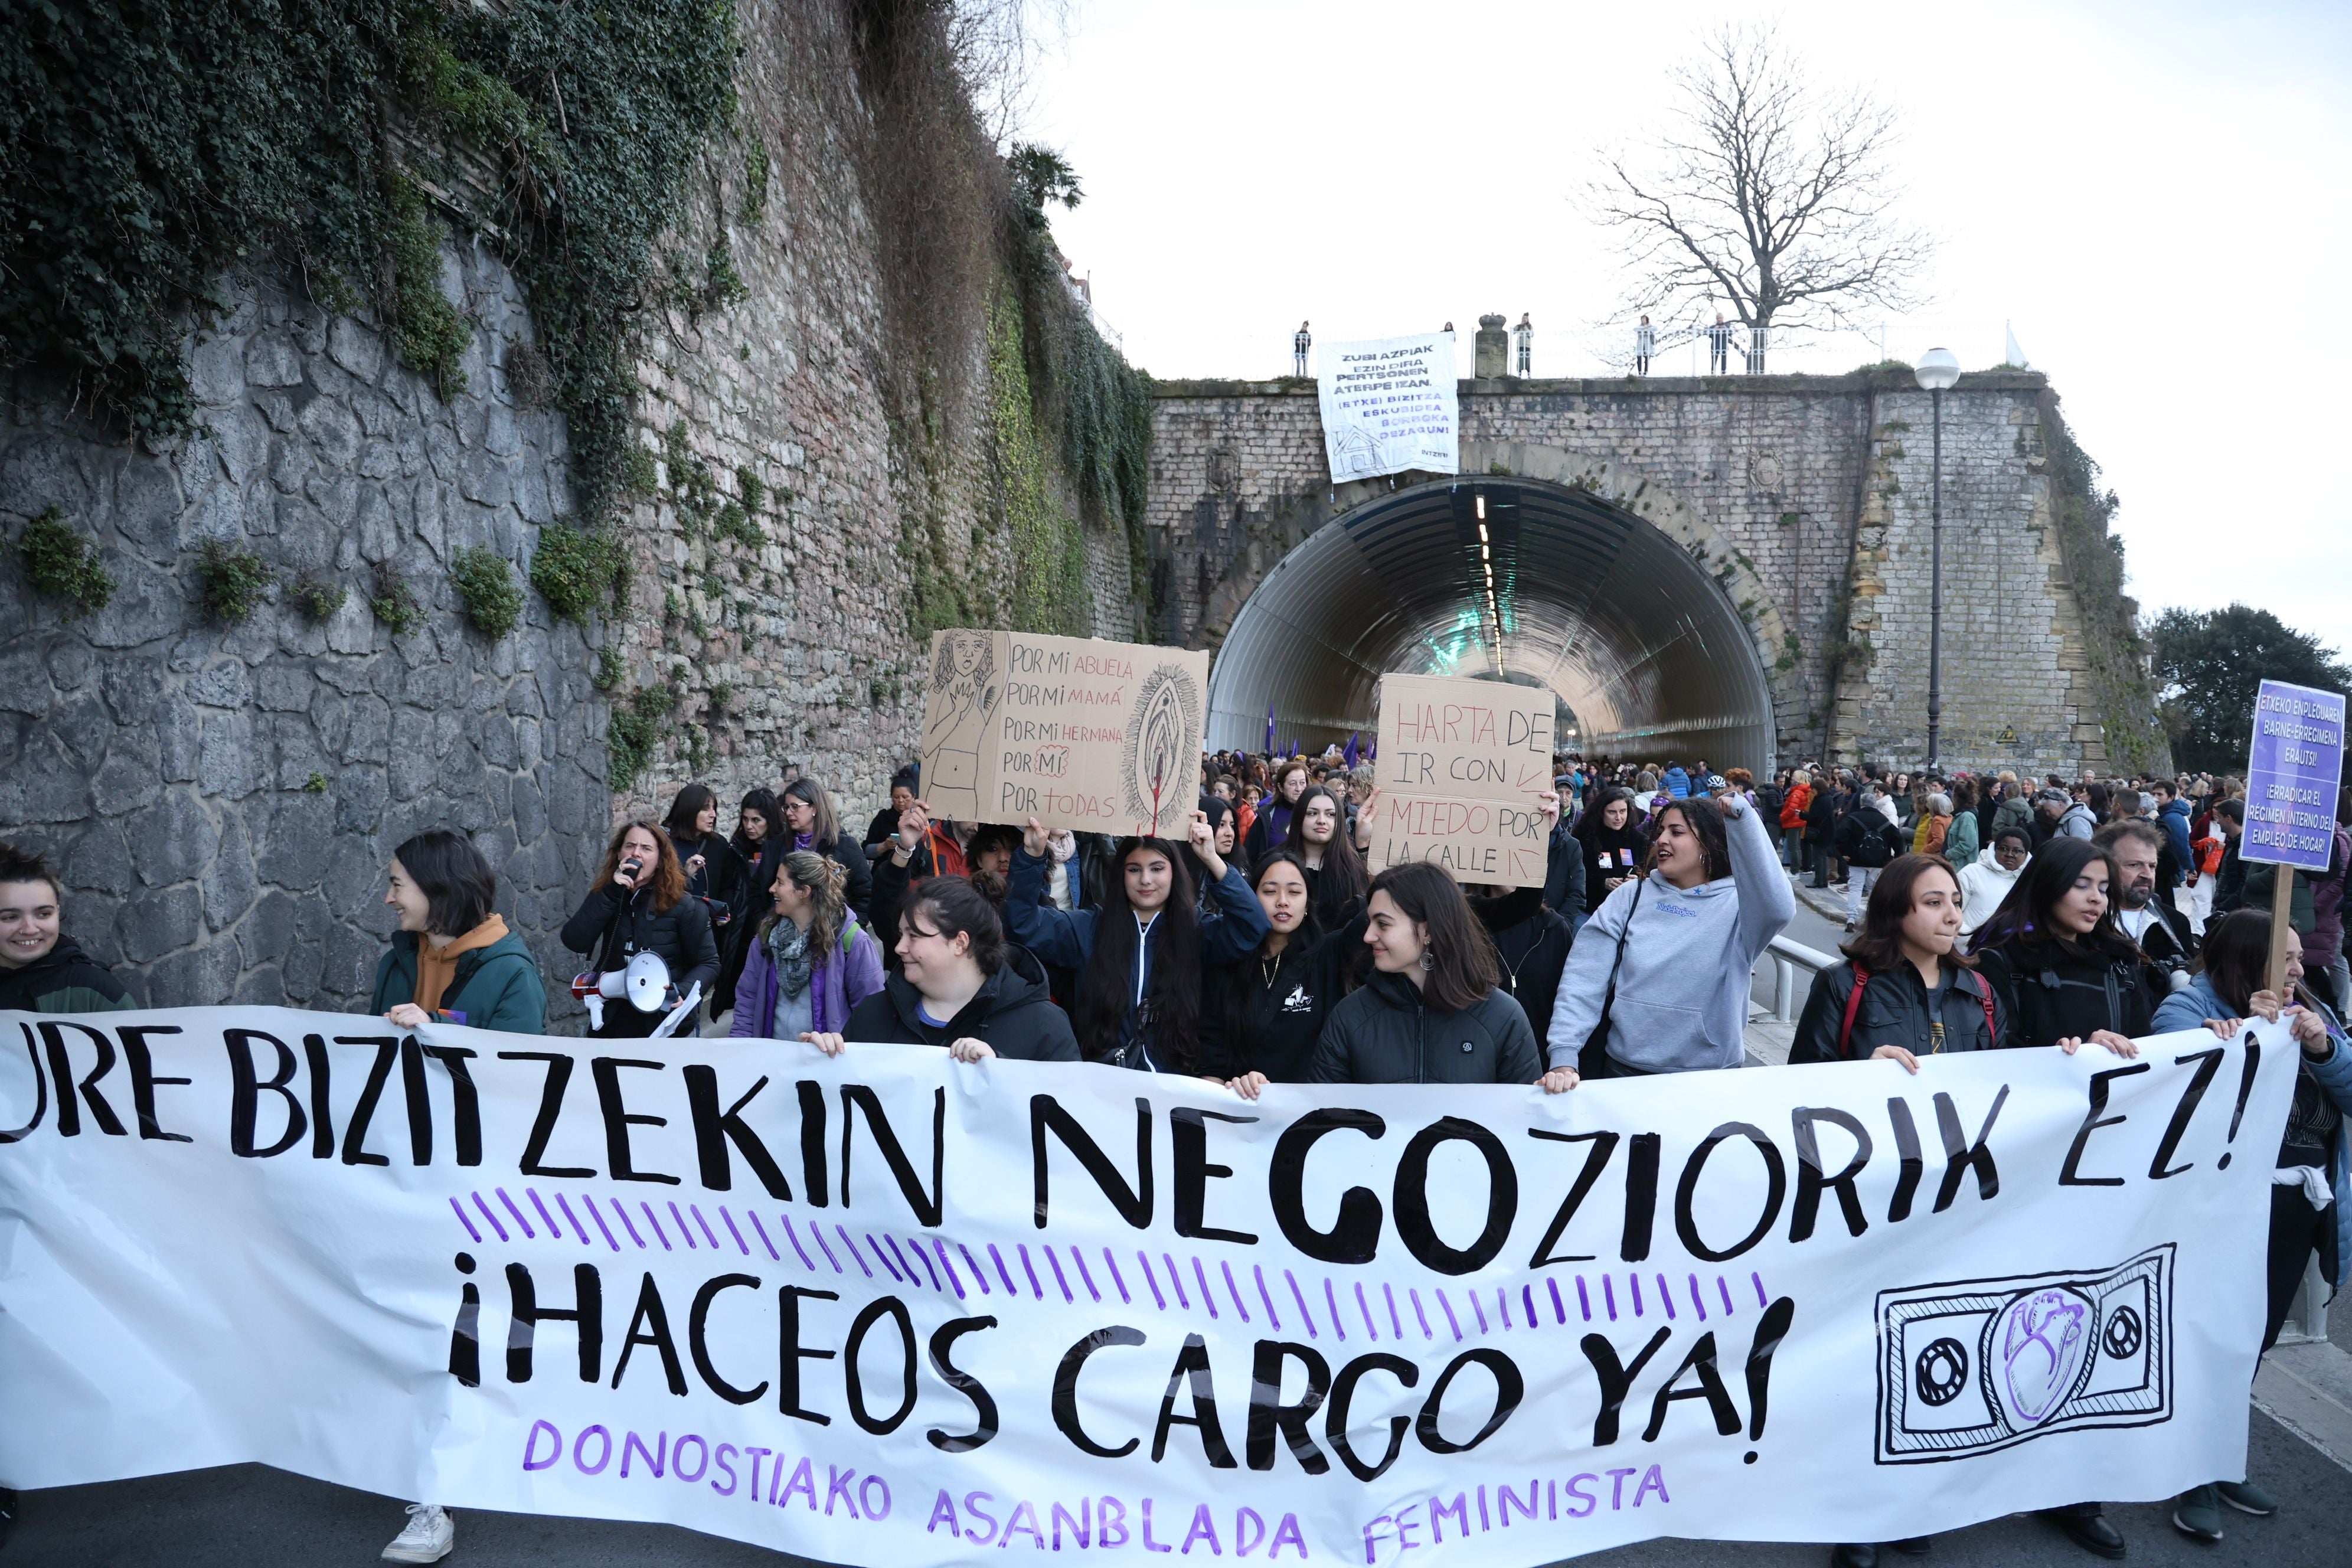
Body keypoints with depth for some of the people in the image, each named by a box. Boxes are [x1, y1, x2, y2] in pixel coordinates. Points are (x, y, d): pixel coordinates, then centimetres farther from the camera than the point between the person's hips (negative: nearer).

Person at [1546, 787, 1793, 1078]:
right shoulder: (1631, 896, 1)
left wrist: (1742, 817, -30)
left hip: (1709, 1078, -1)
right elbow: (1584, 979, -6)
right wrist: (1563, 1058, -17)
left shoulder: (1736, 904, -4)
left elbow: (1778, 909, -28)